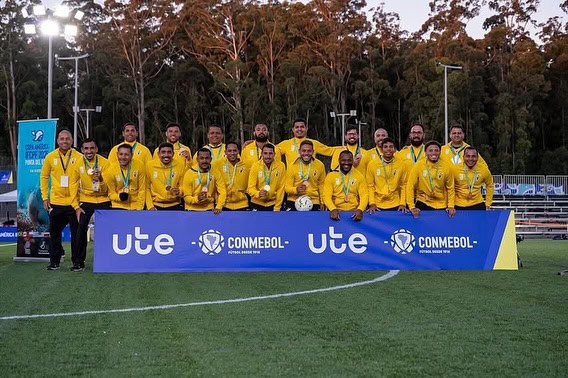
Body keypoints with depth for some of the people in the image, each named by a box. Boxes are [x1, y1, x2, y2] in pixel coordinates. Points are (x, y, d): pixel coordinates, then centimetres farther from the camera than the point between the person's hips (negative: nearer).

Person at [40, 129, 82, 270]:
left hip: (74, 202, -2)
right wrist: (45, 197, 6)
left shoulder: (79, 157, -3)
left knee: (76, 233, 3)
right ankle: (54, 261, 19)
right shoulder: (50, 157, 3)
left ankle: (77, 261, 12)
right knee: (54, 233, 9)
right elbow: (44, 177, 12)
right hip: (55, 202, 2)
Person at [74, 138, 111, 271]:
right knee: (81, 228, -10)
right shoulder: (78, 164, -5)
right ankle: (79, 261, -2)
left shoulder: (104, 163, -10)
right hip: (86, 200, 1)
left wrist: (100, 178, -31)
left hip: (103, 201, -1)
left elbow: (107, 188, -11)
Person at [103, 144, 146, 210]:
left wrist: (139, 208, -7)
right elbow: (111, 193, -1)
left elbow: (142, 189, -2)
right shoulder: (110, 170, -8)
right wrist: (120, 197, -21)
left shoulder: (140, 166, -7)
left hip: (136, 206, 0)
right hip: (119, 206, 0)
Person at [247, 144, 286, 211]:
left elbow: (281, 188, -4)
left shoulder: (281, 166, -9)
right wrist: (258, 193, -33)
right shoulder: (255, 166, -9)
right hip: (257, 204, 0)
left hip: (273, 204, 0)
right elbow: (251, 188, -11)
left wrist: (277, 208, -5)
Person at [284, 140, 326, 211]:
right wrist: (296, 189, -23)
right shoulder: (292, 166, -3)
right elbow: (287, 187, -3)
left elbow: (321, 185, 12)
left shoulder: (319, 165, 2)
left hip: (313, 203, 1)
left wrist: (323, 202, 8)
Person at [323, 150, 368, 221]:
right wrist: (333, 209, -22)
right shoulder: (331, 176, 4)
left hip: (354, 211, 1)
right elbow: (327, 196, -3)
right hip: (337, 211, -1)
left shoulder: (359, 176, 7)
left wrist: (360, 209, -20)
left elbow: (364, 195, 0)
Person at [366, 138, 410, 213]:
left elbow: (404, 185, 3)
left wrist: (403, 204, -4)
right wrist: (372, 204, -6)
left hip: (396, 206, 0)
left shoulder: (402, 164, 0)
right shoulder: (372, 164, -1)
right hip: (377, 206, 0)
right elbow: (370, 186, 2)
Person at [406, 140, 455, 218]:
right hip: (423, 203, -1)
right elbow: (410, 186, -8)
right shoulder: (418, 165, -10)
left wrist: (451, 206, -6)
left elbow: (450, 188, 2)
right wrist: (412, 207, -13)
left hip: (442, 205, 1)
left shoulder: (446, 167, -5)